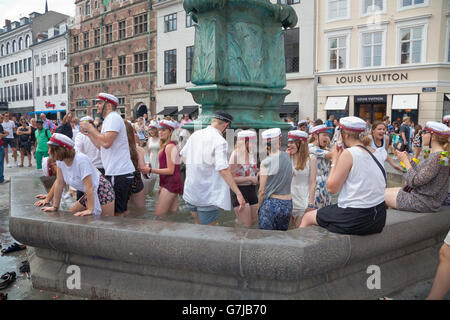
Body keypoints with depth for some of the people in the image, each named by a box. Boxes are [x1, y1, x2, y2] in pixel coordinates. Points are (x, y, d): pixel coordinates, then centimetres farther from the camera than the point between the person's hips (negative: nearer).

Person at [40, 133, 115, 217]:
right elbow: (59, 184, 1)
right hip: (87, 194, 8)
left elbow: (89, 186, -30)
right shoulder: (60, 161, -3)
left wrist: (90, 210, -34)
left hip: (102, 191, -8)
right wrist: (55, 207, 0)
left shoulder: (81, 160, -26)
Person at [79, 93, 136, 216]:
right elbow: (101, 146, 21)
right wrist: (87, 132, 15)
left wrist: (90, 128, -10)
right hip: (115, 172, 10)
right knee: (122, 211, 14)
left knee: (117, 212, -6)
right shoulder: (109, 119, 22)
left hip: (119, 174, -10)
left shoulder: (113, 117, -10)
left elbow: (106, 142, -23)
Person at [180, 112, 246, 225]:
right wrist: (238, 193, -24)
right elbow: (223, 170, -25)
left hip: (189, 191, 7)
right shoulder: (220, 141, -17)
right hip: (208, 196, -7)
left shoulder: (195, 134, 4)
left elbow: (184, 157, 14)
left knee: (198, 225, 25)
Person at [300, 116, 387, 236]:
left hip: (355, 220, -8)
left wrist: (335, 160, -2)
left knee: (307, 217, 12)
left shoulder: (349, 153, -16)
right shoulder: (377, 153, 5)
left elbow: (332, 188, -12)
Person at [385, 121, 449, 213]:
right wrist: (409, 159, 4)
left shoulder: (438, 156, -23)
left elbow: (415, 181, -24)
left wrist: (405, 161, -13)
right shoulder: (434, 153, 8)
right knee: (387, 191, 14)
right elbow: (421, 173, 10)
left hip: (425, 202, -10)